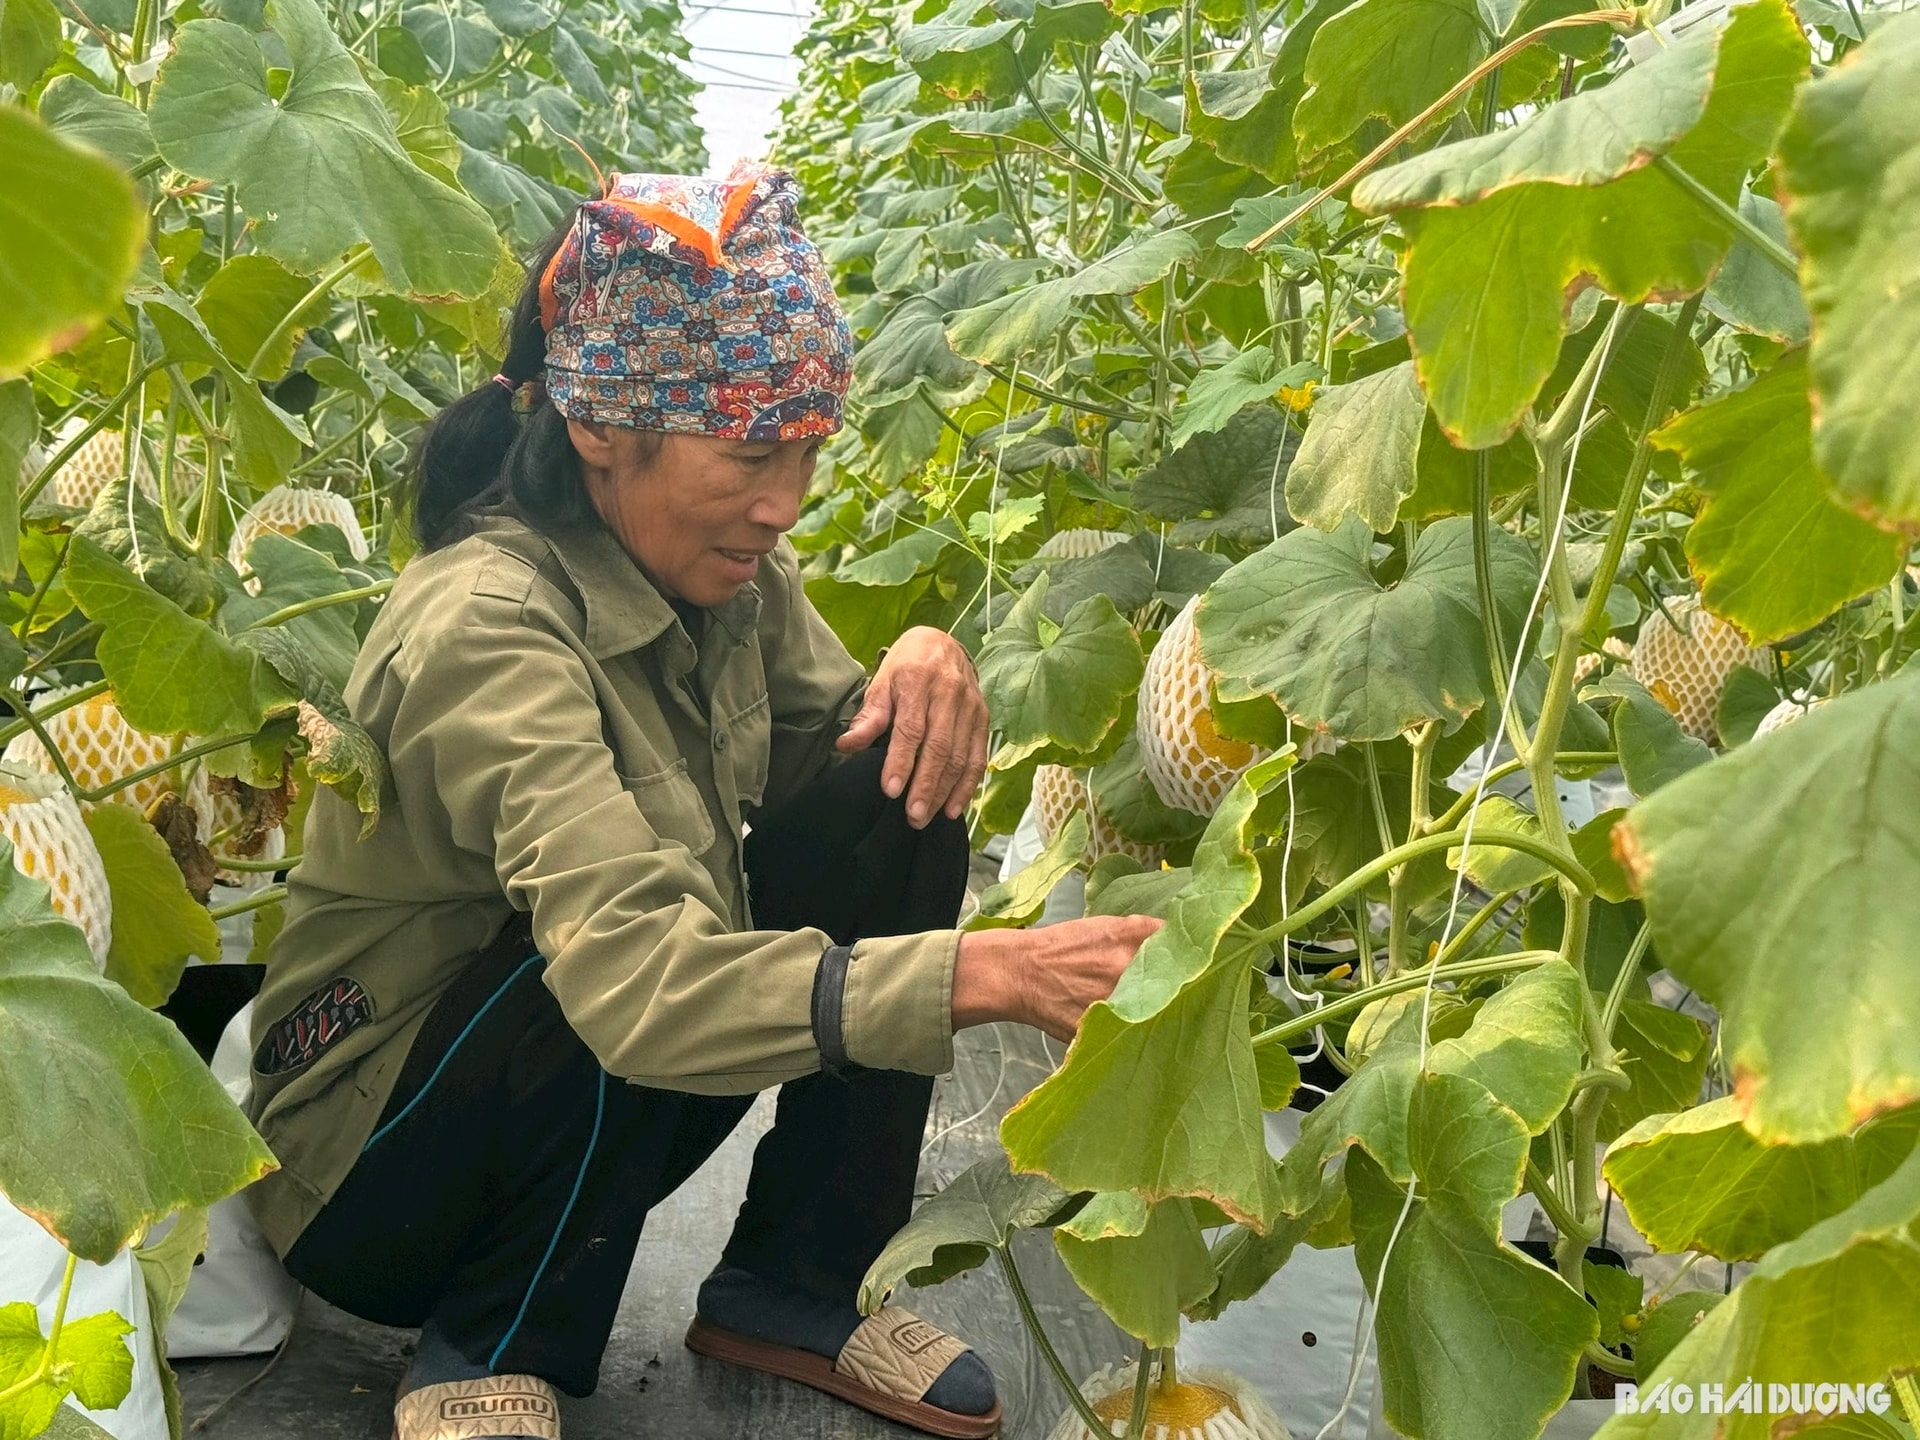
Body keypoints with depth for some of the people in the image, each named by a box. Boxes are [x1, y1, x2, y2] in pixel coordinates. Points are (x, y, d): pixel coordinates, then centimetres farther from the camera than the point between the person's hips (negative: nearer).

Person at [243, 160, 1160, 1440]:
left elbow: (861, 740, 2)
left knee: (898, 796, -10)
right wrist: (984, 973, -50)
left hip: (600, 1117, 7)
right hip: (368, 1164, -7)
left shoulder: (729, 569, -6)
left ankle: (796, 1286, 0)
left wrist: (927, 664, -22)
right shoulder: (485, 626, -30)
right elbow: (633, 978, -42)